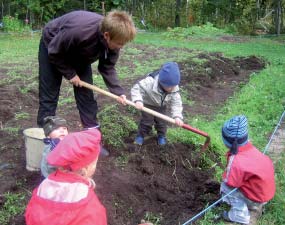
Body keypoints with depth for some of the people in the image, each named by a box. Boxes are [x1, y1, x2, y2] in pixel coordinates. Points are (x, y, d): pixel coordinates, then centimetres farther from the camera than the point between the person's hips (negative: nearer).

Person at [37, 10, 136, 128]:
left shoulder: (112, 41, -25)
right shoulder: (78, 31, -43)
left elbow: (107, 68, -14)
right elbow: (54, 53, -27)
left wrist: (118, 92, -24)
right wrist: (70, 74, -20)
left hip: (79, 53, 5)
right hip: (52, 47, -4)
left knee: (86, 94, 0)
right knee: (49, 96, -5)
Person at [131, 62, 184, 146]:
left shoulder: (174, 89, -28)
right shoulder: (150, 82, -41)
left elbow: (176, 103, -26)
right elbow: (136, 88, -36)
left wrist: (177, 116, -40)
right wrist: (138, 100, -51)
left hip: (161, 106, 3)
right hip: (148, 104, -3)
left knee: (161, 121, 8)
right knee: (146, 121, 0)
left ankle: (161, 135, 35)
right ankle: (141, 135, 25)